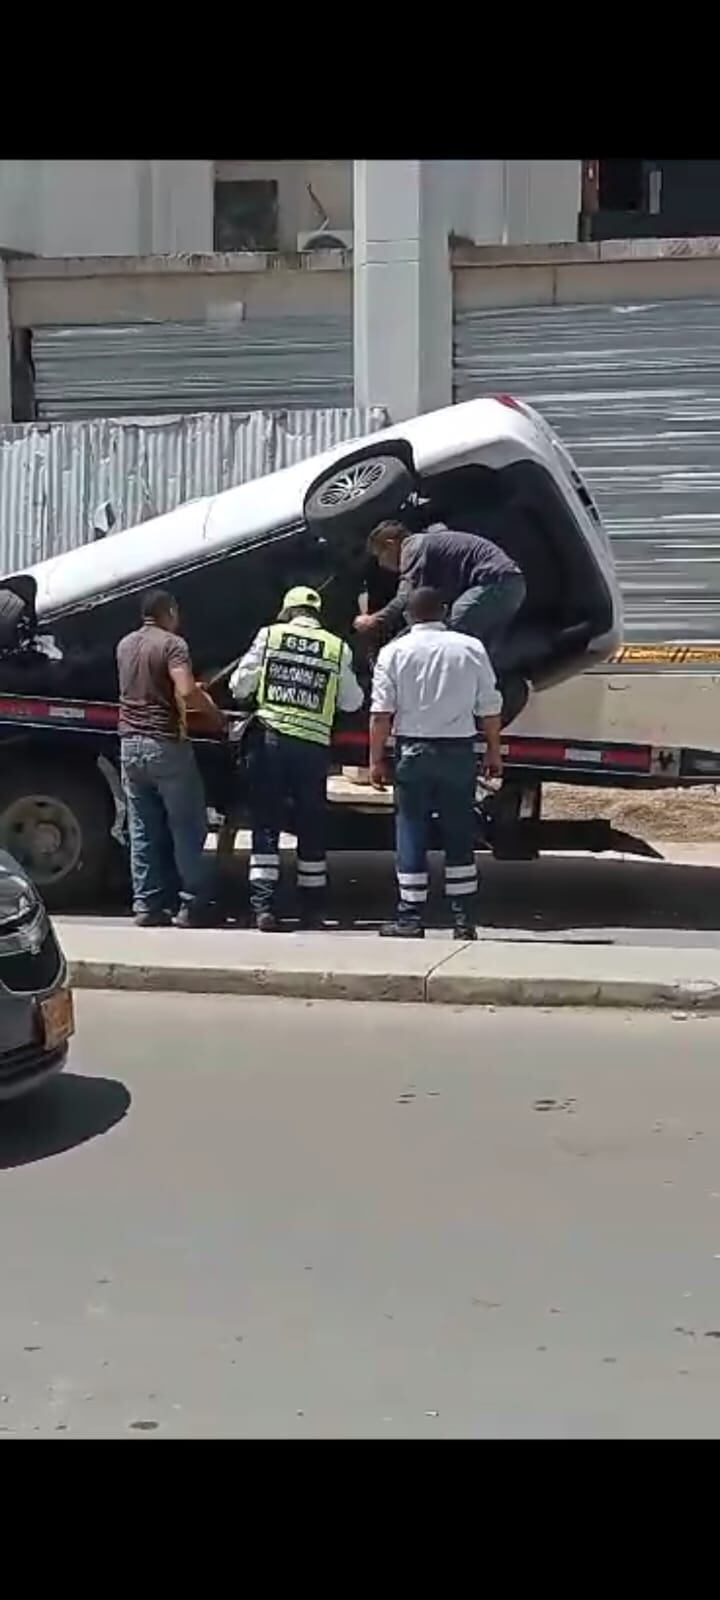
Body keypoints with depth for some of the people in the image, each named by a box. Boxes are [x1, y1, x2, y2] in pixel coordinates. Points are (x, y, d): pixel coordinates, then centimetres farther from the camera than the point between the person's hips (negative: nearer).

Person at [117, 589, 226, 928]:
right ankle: (195, 904, 3)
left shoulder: (125, 645, 14)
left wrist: (197, 694, 32)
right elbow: (186, 692, -23)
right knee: (187, 828, 2)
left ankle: (146, 904, 8)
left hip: (130, 744, 7)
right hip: (166, 745, -6)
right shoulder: (172, 644, -9)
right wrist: (213, 711, -5)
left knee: (142, 831, 9)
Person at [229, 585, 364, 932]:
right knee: (311, 827, 12)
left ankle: (263, 906, -3)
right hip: (313, 746, 1)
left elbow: (239, 686, 2)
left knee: (265, 825, 4)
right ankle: (310, 910, 17)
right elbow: (351, 702, 10)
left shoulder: (269, 635, 2)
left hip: (270, 738, -1)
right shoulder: (337, 648, 4)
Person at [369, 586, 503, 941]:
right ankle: (464, 919, 11)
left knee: (411, 834, 5)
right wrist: (494, 752, 13)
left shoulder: (395, 652, -2)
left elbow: (381, 713, -7)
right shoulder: (471, 648, 2)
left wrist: (376, 759, -2)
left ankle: (410, 918, 5)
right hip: (459, 751, 2)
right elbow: (490, 709, 4)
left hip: (414, 751, -1)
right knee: (459, 835, 9)